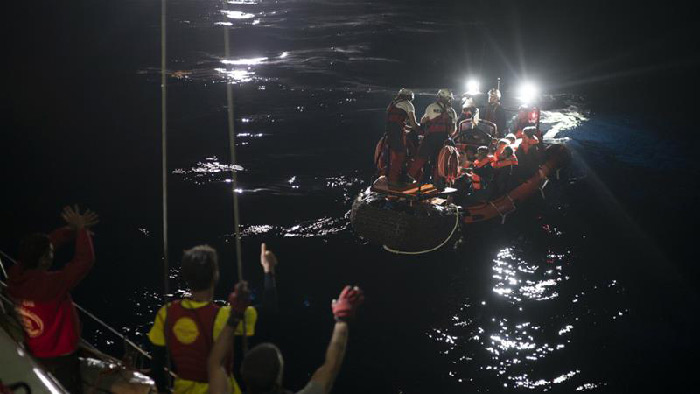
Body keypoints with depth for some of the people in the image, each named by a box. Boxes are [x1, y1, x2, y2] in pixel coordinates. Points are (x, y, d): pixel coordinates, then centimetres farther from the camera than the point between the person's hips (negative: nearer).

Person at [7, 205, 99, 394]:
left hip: (35, 354, 8)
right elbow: (84, 262, -32)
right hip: (59, 358, -8)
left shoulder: (16, 275, -13)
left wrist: (72, 229, -3)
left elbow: (47, 242, -1)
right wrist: (81, 230, -20)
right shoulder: (48, 284, -36)